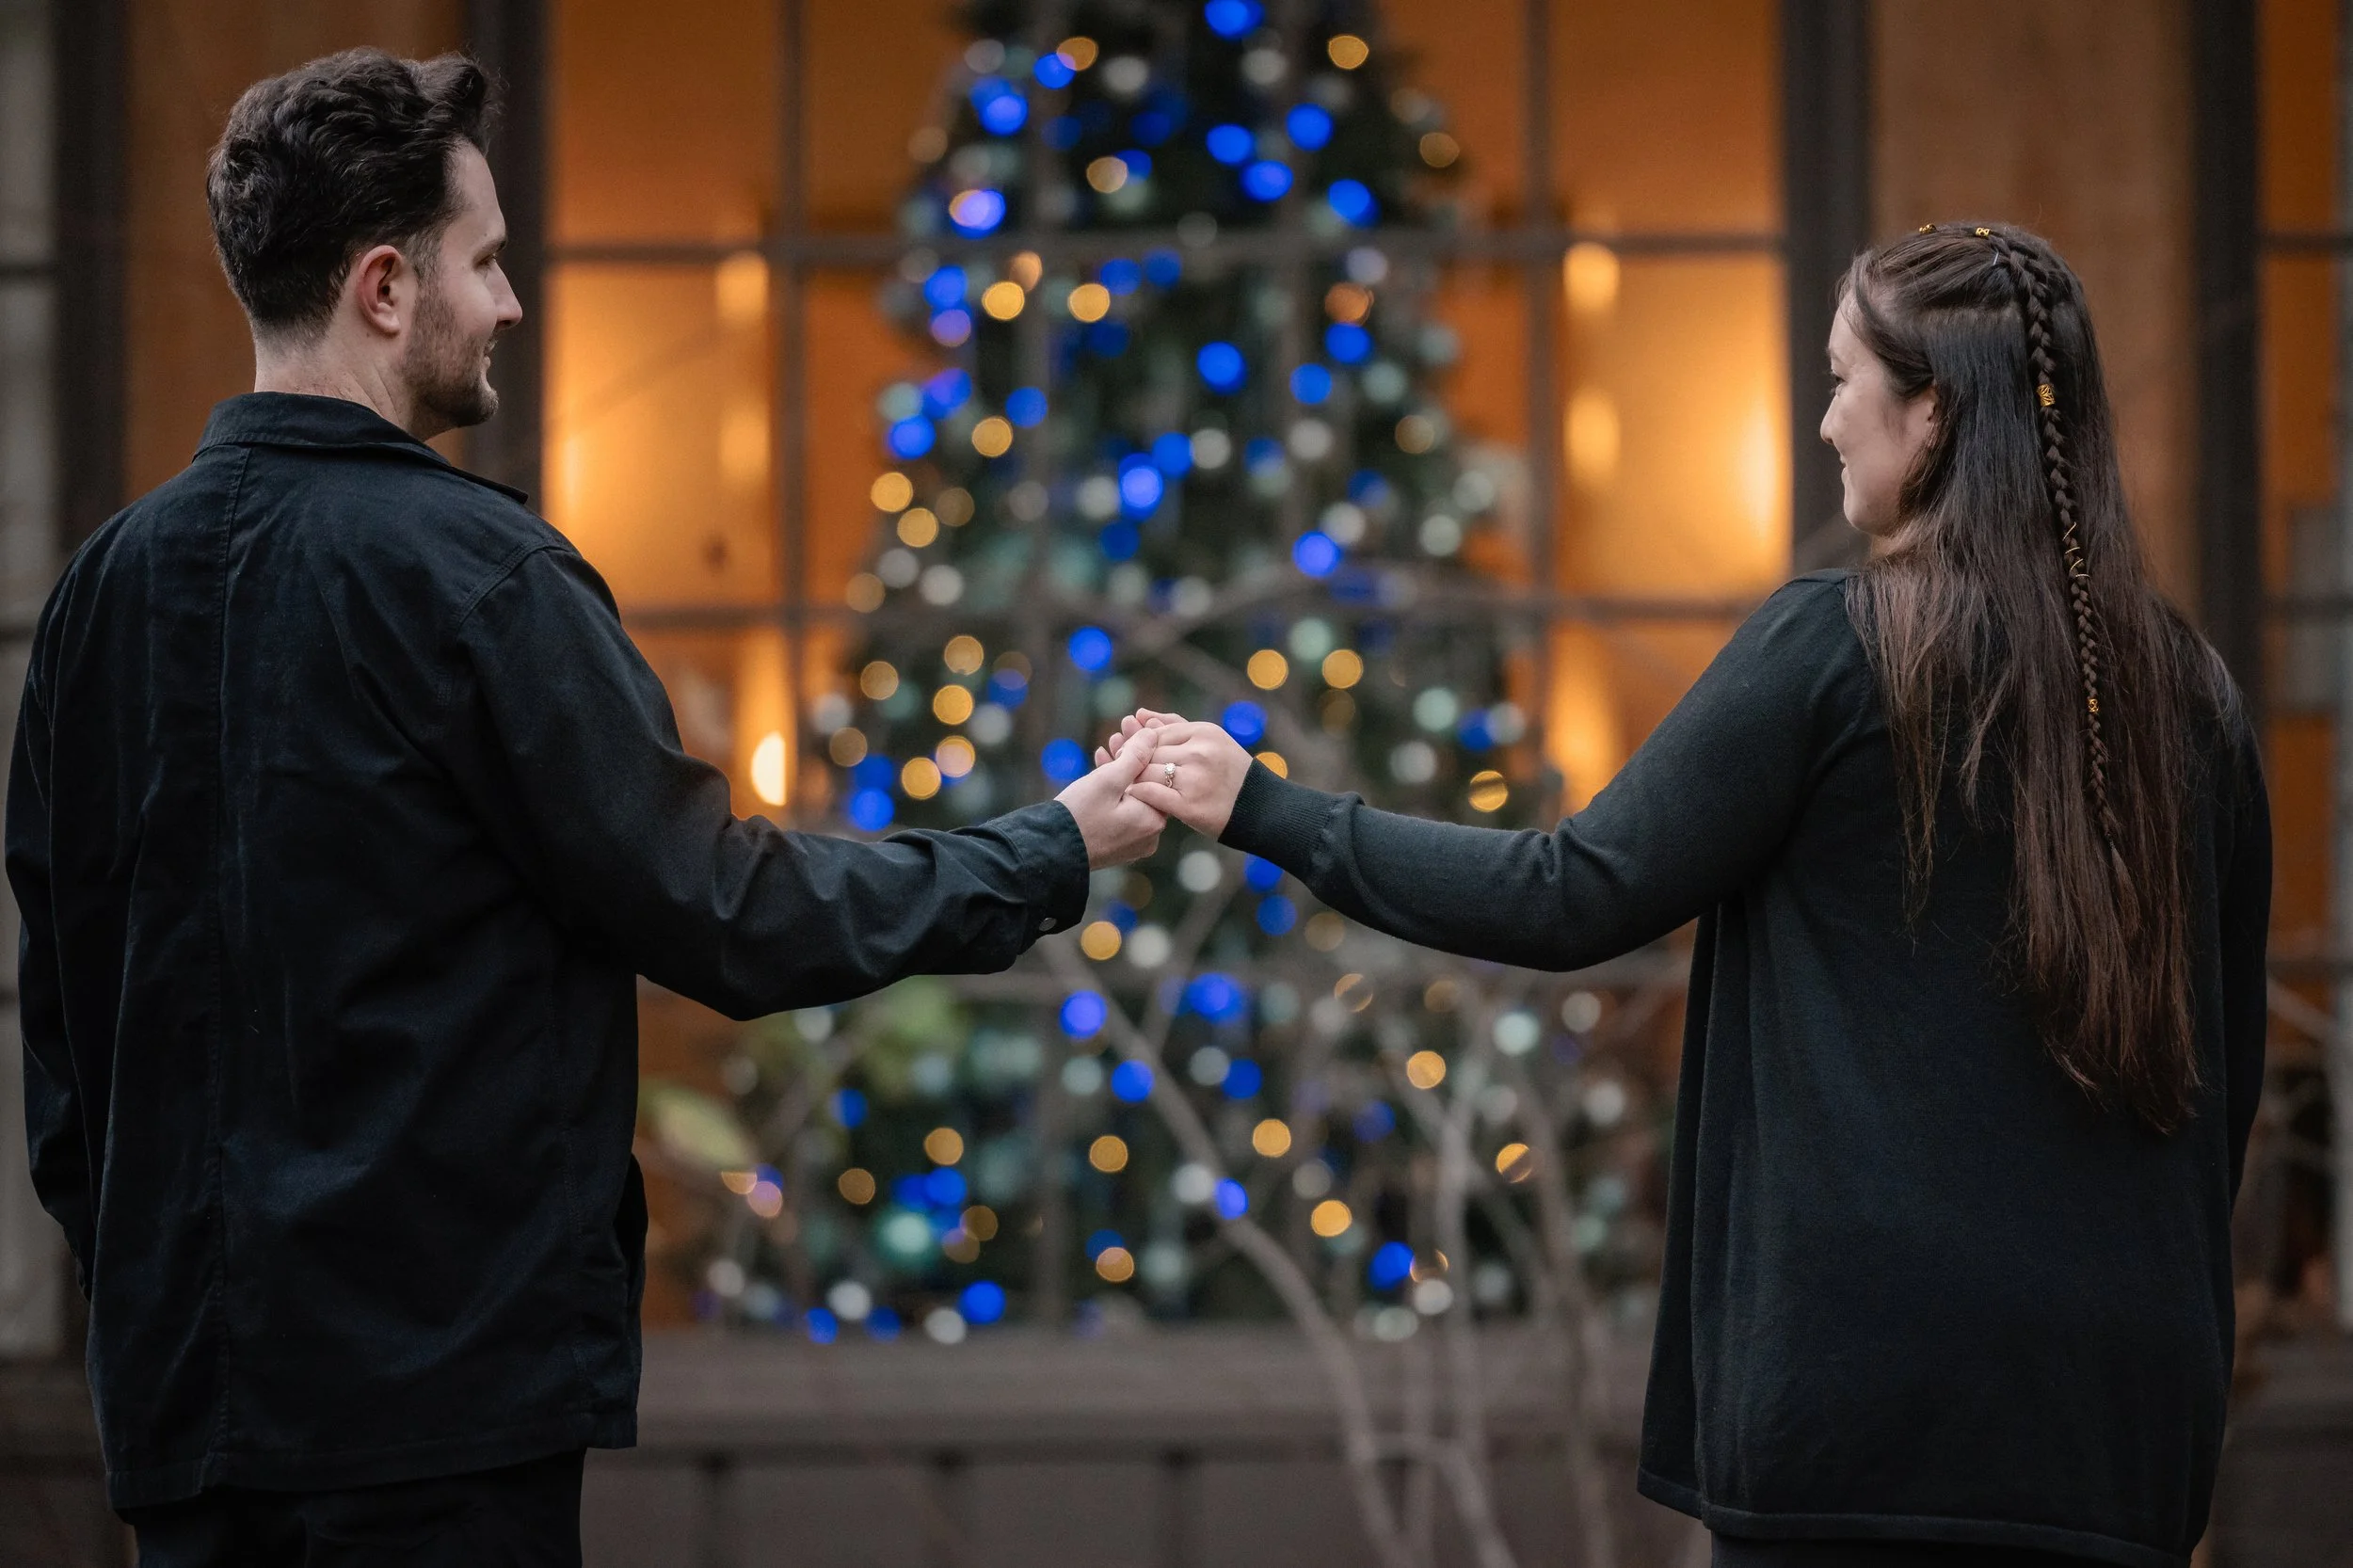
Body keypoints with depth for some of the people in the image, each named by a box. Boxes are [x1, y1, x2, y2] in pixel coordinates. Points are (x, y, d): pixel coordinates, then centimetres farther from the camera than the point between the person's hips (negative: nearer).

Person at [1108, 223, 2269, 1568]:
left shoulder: (1833, 648, -9)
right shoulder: (2186, 690, 6)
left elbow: (1575, 899, -7)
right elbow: (2231, 1063, 12)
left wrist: (1263, 812, 2)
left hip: (1872, 1367, -5)